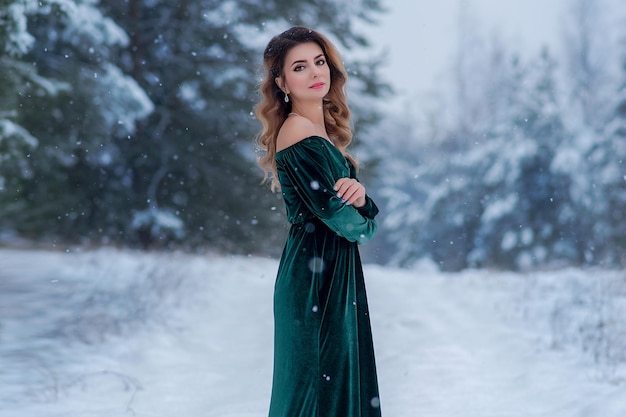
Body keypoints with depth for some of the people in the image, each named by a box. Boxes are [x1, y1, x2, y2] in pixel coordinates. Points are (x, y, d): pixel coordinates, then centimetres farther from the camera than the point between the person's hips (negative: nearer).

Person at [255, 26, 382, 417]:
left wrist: (359, 194, -13)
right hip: (316, 277, -9)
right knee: (316, 384, -2)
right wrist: (365, 223, 3)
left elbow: (352, 207, 9)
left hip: (333, 272, 9)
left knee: (339, 379, 13)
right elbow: (344, 221, -18)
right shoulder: (299, 133, -16)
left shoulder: (321, 130, 12)